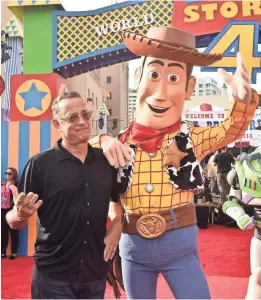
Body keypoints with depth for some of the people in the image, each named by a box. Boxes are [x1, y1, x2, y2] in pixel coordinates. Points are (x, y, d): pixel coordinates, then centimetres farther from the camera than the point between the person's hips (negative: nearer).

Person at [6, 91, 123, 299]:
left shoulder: (106, 161, 1)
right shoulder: (40, 164, -9)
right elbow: (15, 221, -6)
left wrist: (116, 227, 1)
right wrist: (21, 215, -27)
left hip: (96, 274, 4)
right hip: (53, 276, -3)